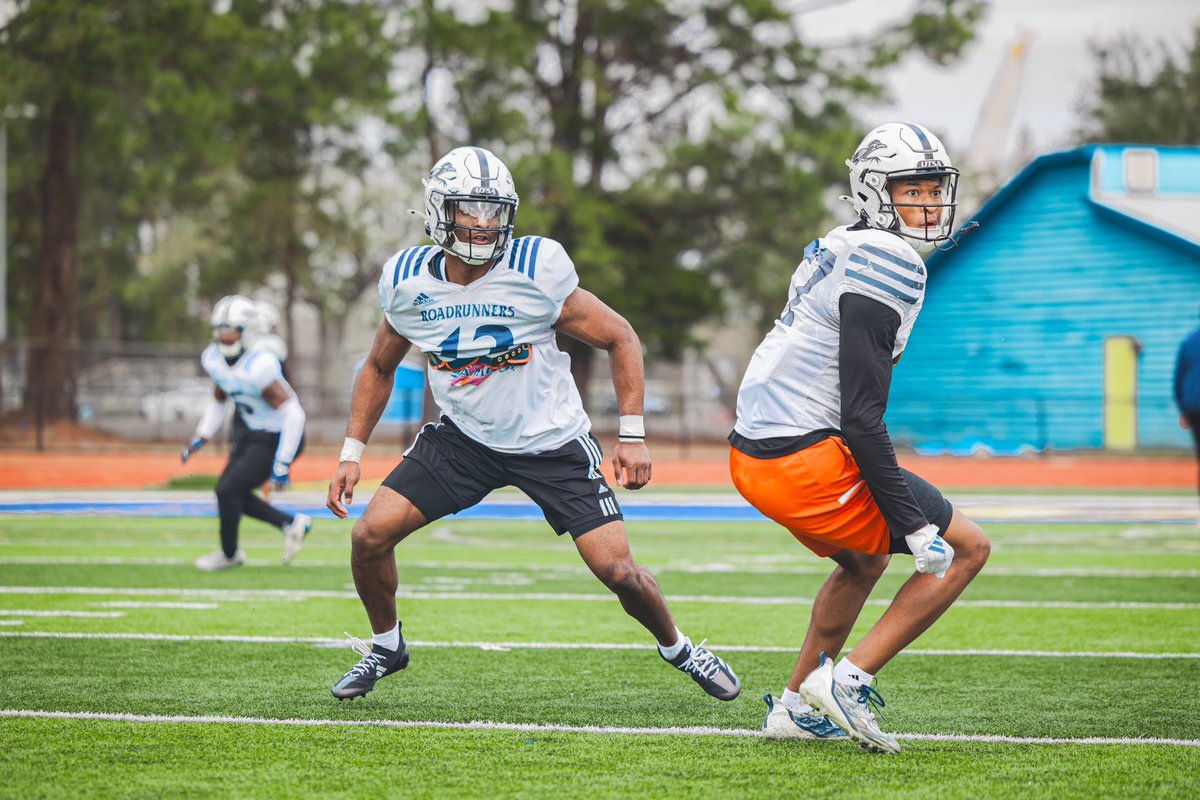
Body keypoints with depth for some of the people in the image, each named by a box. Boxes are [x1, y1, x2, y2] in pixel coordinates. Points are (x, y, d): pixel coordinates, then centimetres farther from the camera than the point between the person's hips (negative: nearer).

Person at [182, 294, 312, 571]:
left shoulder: (258, 368, -30)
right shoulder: (213, 359, -4)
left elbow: (293, 414, -29)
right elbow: (219, 401, 17)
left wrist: (282, 465, -28)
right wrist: (200, 438, 8)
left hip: (276, 439, -9)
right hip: (254, 433, 9)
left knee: (228, 490, -9)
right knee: (233, 493, 9)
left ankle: (229, 553, 17)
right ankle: (292, 524, 24)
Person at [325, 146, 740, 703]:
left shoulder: (536, 270, -20)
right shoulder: (407, 281, -10)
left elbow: (620, 339, -9)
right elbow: (379, 368, 9)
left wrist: (632, 436, -12)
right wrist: (351, 452, 2)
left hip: (552, 443, -3)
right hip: (464, 438, 3)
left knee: (618, 570, -10)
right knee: (370, 535, -10)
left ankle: (676, 646, 22)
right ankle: (387, 647, 17)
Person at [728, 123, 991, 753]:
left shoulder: (838, 250, 16)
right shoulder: (886, 261, -14)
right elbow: (861, 416, -19)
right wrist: (914, 526, -18)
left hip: (753, 454, 10)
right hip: (804, 461, -10)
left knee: (864, 560, 33)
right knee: (967, 548, 1)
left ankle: (797, 709, 33)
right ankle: (846, 680, -4)